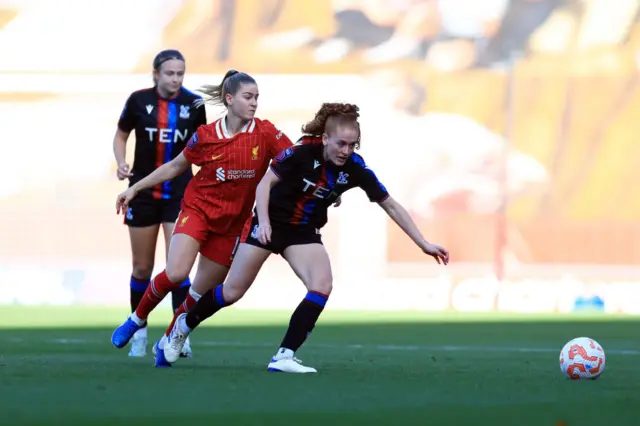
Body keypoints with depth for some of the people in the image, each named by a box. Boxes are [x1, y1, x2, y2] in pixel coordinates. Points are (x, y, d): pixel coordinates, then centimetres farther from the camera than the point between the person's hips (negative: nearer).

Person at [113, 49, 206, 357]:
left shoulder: (194, 104, -5)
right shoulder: (138, 101, -6)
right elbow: (121, 135, 8)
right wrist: (121, 163, -9)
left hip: (179, 191, -1)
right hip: (143, 191, 1)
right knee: (142, 268, 8)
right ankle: (139, 330, 23)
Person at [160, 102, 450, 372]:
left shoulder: (356, 169, -15)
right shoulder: (302, 154, -24)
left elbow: (391, 206, -8)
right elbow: (265, 183, -17)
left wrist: (424, 244, -8)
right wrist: (263, 221, -30)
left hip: (304, 233, 3)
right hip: (271, 224, -3)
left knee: (322, 286, -22)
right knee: (232, 292, 1)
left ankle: (284, 357, -19)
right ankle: (184, 326, 28)